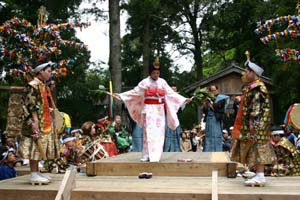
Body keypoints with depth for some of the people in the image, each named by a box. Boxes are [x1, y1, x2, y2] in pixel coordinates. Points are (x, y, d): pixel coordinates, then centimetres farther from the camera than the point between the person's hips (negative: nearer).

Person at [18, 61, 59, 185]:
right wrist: (35, 121, -23)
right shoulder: (32, 86, -9)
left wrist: (50, 121, 22)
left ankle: (36, 172, 17)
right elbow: (31, 105, -17)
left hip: (45, 123, 10)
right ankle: (33, 175, -5)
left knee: (40, 148, 11)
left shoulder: (44, 86, 20)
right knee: (35, 146, -8)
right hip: (37, 123, -9)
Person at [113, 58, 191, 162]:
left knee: (159, 132, 2)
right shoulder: (145, 82, -1)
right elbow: (135, 92, -2)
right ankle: (147, 156, -8)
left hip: (159, 110, 4)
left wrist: (183, 99, 7)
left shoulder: (162, 82, 8)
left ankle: (156, 155, 9)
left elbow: (171, 93, 11)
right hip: (149, 109, -3)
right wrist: (120, 95, -9)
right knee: (149, 132, -9)